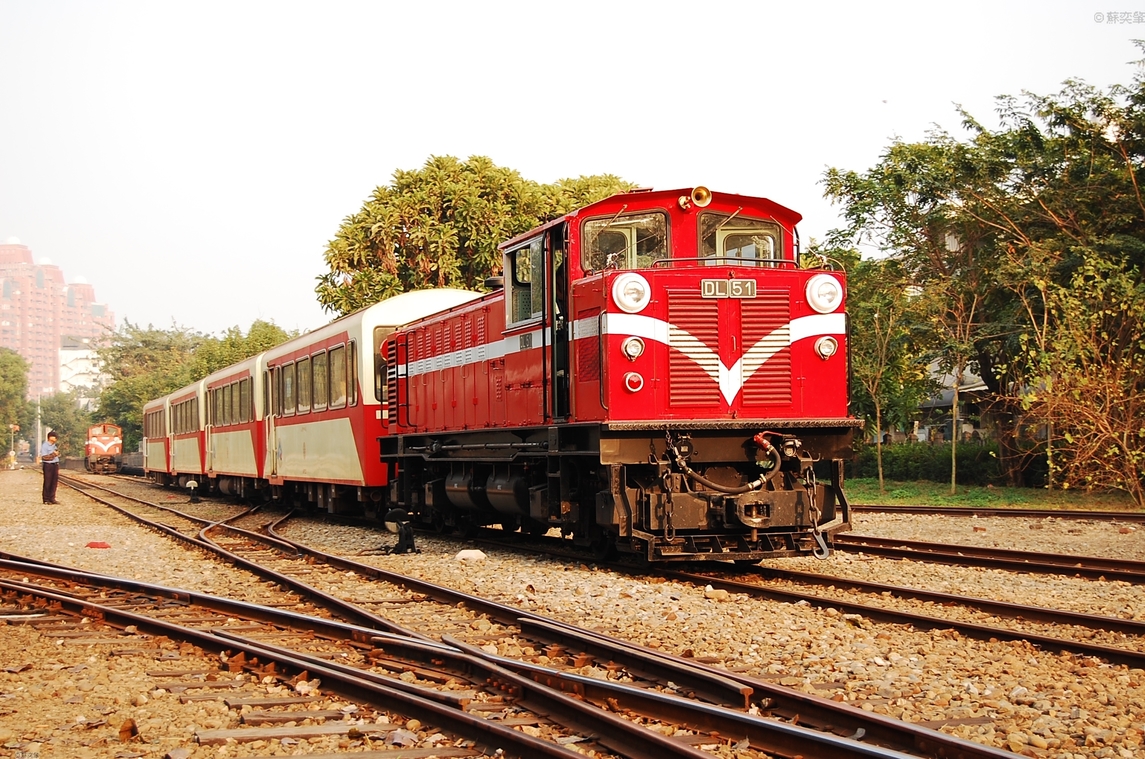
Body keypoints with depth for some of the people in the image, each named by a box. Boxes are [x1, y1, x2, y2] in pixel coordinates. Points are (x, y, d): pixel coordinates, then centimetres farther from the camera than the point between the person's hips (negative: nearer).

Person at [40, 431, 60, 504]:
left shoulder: (54, 446, 16)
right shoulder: (44, 446, -9)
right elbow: (44, 457, -16)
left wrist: (58, 468, 15)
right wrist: (53, 454, -18)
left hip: (55, 465, 7)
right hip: (48, 465, -7)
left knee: (54, 483, 6)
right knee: (47, 484, -2)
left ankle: (52, 498, 13)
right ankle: (46, 499, 4)